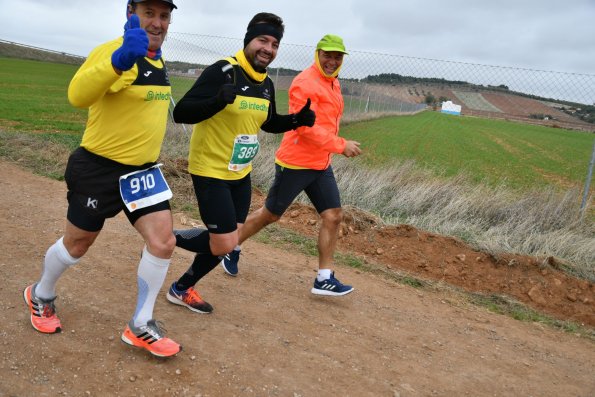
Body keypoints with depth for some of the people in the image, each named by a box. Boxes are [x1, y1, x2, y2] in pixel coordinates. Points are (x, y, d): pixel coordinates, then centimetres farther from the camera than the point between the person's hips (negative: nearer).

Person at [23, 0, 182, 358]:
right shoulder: (113, 51, -20)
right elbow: (78, 95, -41)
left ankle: (141, 327, 12)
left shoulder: (158, 60, 6)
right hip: (99, 169, -6)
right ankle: (41, 296, 42)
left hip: (142, 170, 6)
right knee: (76, 245, 11)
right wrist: (120, 59, -56)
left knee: (164, 241, -5)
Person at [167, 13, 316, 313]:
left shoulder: (266, 84, 5)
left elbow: (268, 122, 21)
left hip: (240, 174, 8)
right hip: (211, 172, -8)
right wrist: (218, 100, -42)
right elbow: (181, 113, -24)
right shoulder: (222, 71, -19)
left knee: (226, 241, 12)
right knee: (225, 244, -9)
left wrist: (297, 120, 2)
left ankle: (183, 288, 32)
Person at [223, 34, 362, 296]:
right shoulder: (305, 83, -16)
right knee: (271, 214, 6)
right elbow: (306, 127, -24)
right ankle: (233, 248, 30)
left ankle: (324, 279, 7)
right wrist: (340, 145, -23)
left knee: (333, 216, 1)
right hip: (295, 164, -8)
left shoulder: (333, 83, 12)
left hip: (321, 165, 8)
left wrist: (335, 148, 11)